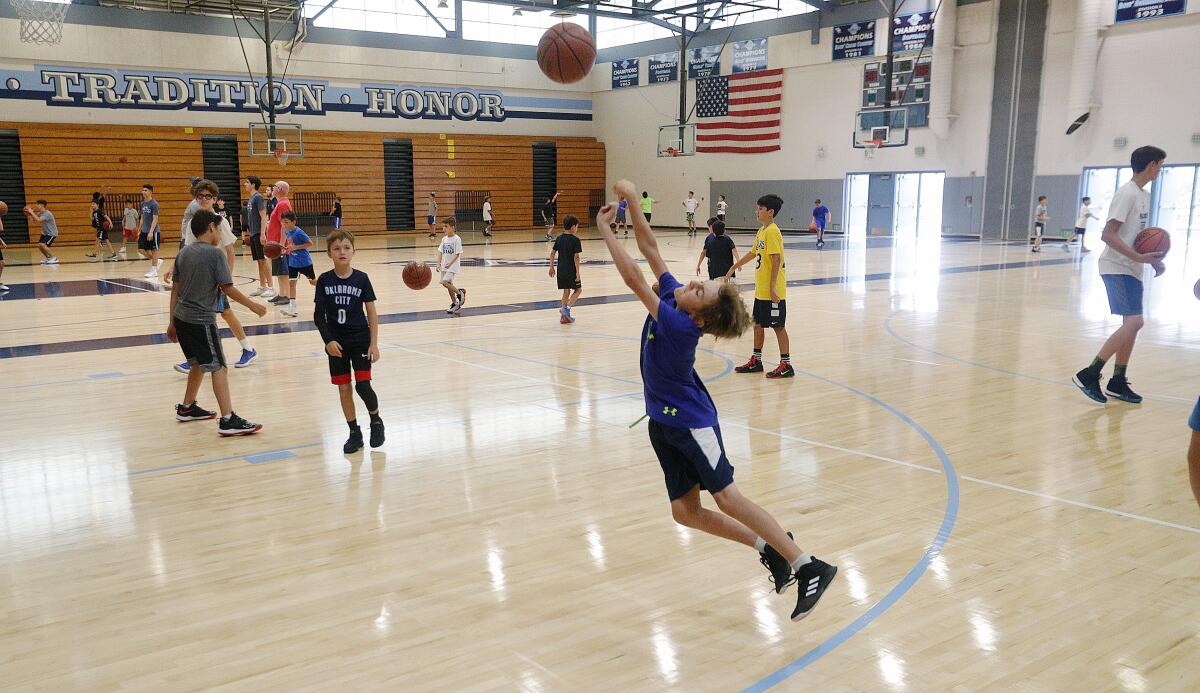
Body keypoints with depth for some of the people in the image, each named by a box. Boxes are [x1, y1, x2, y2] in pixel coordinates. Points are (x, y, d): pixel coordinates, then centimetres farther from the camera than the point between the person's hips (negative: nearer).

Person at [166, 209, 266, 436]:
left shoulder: (184, 253, 10)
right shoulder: (215, 254, -12)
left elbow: (175, 289, 13)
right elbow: (228, 289, -13)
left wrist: (172, 322, 19)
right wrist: (252, 305, -1)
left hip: (181, 317, 8)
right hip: (201, 320, -8)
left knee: (199, 363, 24)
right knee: (218, 367, -7)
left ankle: (186, 408, 35)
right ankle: (228, 420, -11)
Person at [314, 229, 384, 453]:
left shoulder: (361, 279, -5)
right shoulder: (324, 280, -3)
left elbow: (371, 312, -3)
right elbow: (319, 315, -1)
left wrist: (374, 344, -6)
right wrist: (328, 340, -10)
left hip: (360, 340, -2)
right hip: (336, 343, 2)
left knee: (363, 385, -10)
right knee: (343, 388, 5)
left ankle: (376, 421, 16)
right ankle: (354, 433, 18)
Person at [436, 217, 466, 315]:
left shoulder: (456, 239, -12)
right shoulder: (444, 239, 6)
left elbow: (458, 254, -14)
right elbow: (440, 252, 5)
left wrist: (450, 263, -24)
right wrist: (438, 264, -7)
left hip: (452, 266, -7)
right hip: (444, 266, 7)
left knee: (445, 282, -20)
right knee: (449, 284, 11)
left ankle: (460, 293, 1)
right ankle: (455, 304, 22)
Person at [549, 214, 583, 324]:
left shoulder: (559, 238, 5)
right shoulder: (575, 240, -13)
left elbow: (552, 252, 5)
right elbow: (576, 257, -16)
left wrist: (551, 267, 14)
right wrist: (577, 272, -13)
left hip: (561, 270, 6)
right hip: (571, 270, -6)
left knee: (566, 291, 14)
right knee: (578, 289, 11)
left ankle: (564, 316, 12)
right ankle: (567, 308, -8)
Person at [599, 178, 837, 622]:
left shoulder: (679, 325, -25)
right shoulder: (672, 296, -3)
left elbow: (633, 280, -26)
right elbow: (650, 248, 2)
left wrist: (605, 231, -18)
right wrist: (632, 203, -6)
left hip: (691, 421, -9)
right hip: (666, 422, 9)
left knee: (726, 497, -12)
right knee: (685, 511, 5)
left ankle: (807, 567, -7)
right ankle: (769, 548, 14)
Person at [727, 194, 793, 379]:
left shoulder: (772, 232, -17)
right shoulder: (761, 231, 12)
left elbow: (776, 260, -22)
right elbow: (753, 253, 26)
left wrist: (773, 287, -25)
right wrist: (734, 267, 31)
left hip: (772, 291, -9)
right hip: (760, 290, 9)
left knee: (778, 326, -2)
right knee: (758, 324, 16)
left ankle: (786, 365, 6)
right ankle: (756, 361, 27)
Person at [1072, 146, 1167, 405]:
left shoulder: (1144, 195, 16)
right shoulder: (1127, 193, -13)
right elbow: (1108, 234, -21)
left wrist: (1152, 258, 7)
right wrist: (1139, 257, -25)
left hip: (1132, 269, 10)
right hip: (1117, 267, -10)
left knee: (1132, 324, 9)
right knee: (1134, 322, -19)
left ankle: (1118, 383, 16)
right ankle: (1089, 375, -17)